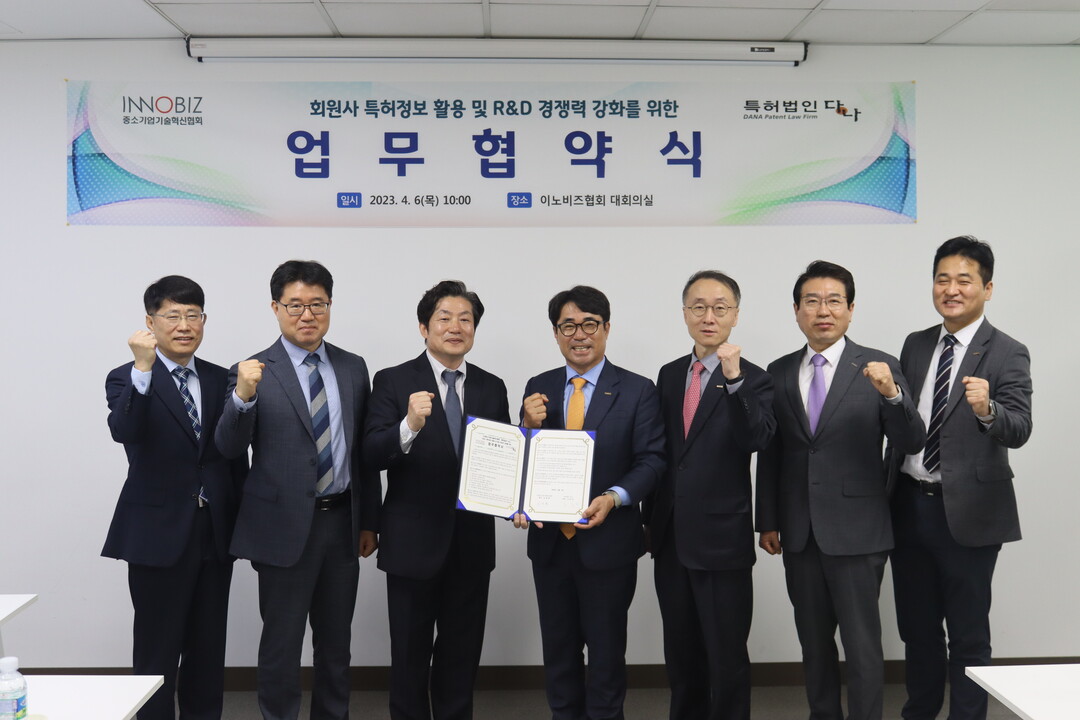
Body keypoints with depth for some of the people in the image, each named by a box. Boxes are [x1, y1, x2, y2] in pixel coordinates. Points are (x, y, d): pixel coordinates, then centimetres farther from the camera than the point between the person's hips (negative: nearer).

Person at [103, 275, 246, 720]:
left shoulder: (220, 380, 8)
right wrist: (144, 368, -36)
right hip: (159, 534, -4)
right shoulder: (128, 379, -4)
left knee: (208, 650, 14)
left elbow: (236, 457, 10)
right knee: (157, 653, 5)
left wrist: (244, 522, 7)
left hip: (215, 533, 4)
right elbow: (124, 431, -26)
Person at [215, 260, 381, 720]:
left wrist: (369, 521, 10)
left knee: (336, 642, 17)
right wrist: (243, 397, -33)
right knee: (281, 645, 7)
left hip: (342, 523, 4)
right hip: (285, 526, -4)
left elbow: (365, 450, 10)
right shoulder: (253, 372, -6)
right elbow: (229, 448, -15)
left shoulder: (353, 368, 6)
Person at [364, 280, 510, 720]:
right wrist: (410, 425, -33)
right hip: (414, 541, -3)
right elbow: (372, 454, -15)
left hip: (472, 541, 4)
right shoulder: (393, 382, -6)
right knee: (410, 653, 10)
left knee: (463, 652, 17)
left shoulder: (492, 388, 6)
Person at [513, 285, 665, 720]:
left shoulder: (637, 391, -5)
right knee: (558, 648, 16)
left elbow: (651, 460, -8)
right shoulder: (538, 389, 5)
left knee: (606, 649, 11)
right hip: (549, 540, 3)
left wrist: (613, 498, -23)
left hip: (608, 542, -3)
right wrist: (529, 427, -14)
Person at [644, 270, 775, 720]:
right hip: (670, 539, 5)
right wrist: (650, 518, 13)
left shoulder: (753, 380, -7)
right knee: (680, 654, 18)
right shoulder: (669, 375, 8)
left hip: (722, 540, -5)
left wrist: (734, 379, -35)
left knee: (727, 657, 7)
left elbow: (756, 440, -25)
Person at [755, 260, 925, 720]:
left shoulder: (878, 368, -5)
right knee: (813, 640, 16)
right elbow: (769, 453, 9)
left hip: (855, 531, -4)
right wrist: (768, 521, 8)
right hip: (799, 532, 4)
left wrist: (891, 393, -29)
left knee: (862, 644, 3)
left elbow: (912, 443, -11)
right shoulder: (778, 373, 5)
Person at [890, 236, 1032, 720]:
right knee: (915, 625, 18)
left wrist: (986, 410, -42)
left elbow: (1019, 430, -21)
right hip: (909, 506, 5)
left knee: (968, 635, 6)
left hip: (966, 512, -5)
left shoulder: (1007, 354, -8)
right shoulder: (916, 345, 8)